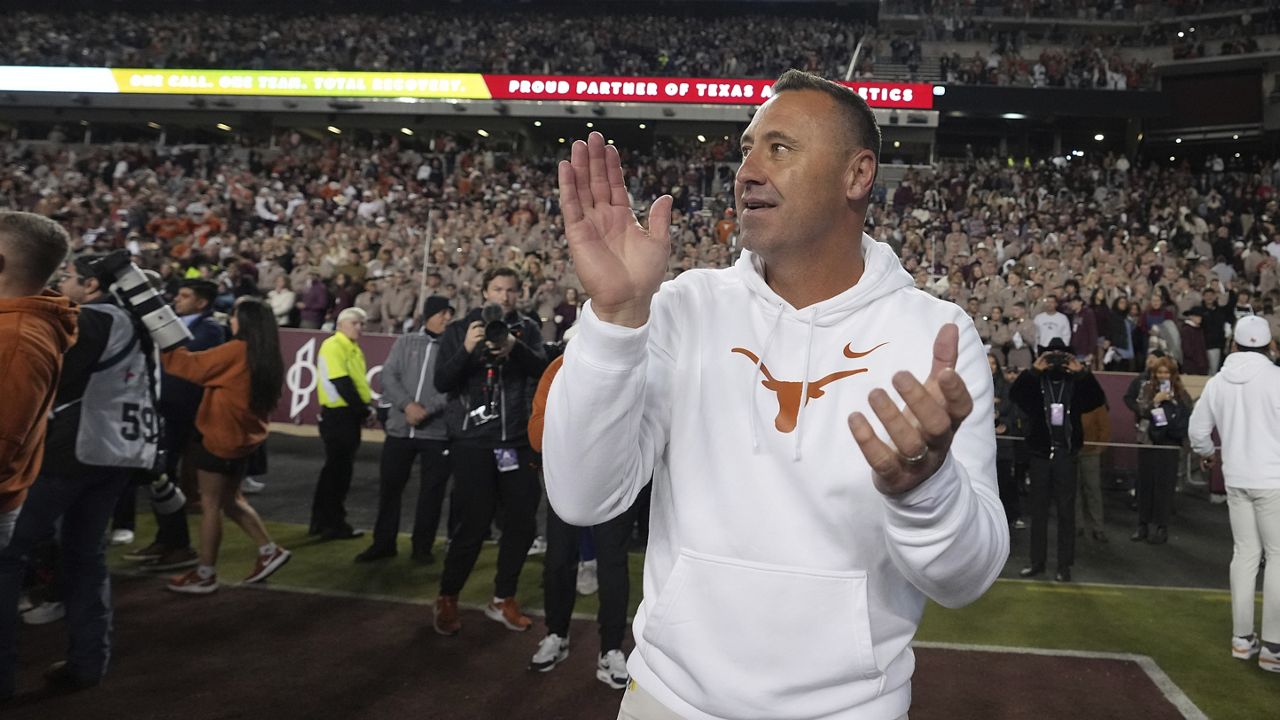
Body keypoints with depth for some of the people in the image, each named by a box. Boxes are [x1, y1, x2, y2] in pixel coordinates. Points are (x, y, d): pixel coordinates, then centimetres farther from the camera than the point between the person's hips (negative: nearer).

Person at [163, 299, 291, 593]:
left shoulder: (235, 350, -18)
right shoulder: (267, 356, 5)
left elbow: (192, 366, -11)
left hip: (220, 438, -8)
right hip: (244, 439, 8)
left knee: (211, 504, 2)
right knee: (230, 500, 20)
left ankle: (205, 575, 9)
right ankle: (269, 551, 19)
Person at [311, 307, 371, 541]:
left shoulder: (353, 348, 15)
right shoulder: (334, 346, -14)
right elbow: (342, 384, -20)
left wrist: (364, 410, 3)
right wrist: (364, 411, -14)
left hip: (350, 415, 10)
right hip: (338, 415, -10)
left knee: (336, 469, 16)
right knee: (338, 470, -3)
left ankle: (321, 521, 26)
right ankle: (333, 524, 5)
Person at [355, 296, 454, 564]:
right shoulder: (405, 342, 9)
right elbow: (388, 376, 1)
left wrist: (427, 410, -19)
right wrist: (408, 405, -14)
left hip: (438, 432, -2)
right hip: (400, 428, 2)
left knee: (432, 491, 4)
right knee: (390, 485, 9)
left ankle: (422, 546, 18)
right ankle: (383, 543, 23)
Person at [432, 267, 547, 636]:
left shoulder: (526, 329, 8)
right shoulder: (460, 329, 4)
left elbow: (543, 368, -10)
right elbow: (441, 382, -6)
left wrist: (515, 348, -28)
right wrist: (466, 349, -22)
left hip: (515, 440, 3)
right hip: (473, 442, -3)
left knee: (522, 523, 5)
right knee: (474, 524, -4)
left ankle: (503, 599, 23)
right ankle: (447, 599, 16)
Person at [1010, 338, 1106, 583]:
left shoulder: (1076, 384, 4)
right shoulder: (1035, 382, 3)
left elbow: (1099, 399, -10)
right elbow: (1014, 393, -14)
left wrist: (1082, 372, -19)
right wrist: (1034, 370, -22)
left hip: (1066, 454, 0)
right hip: (1040, 453, 1)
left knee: (1066, 511, 3)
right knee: (1038, 510, 8)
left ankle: (1064, 565, 10)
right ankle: (1037, 562, 17)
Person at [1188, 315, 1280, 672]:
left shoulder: (1218, 382, 3)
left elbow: (1197, 428, 12)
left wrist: (1205, 453, 32)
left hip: (1236, 479, 5)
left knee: (1245, 553, 13)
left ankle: (1242, 638, 18)